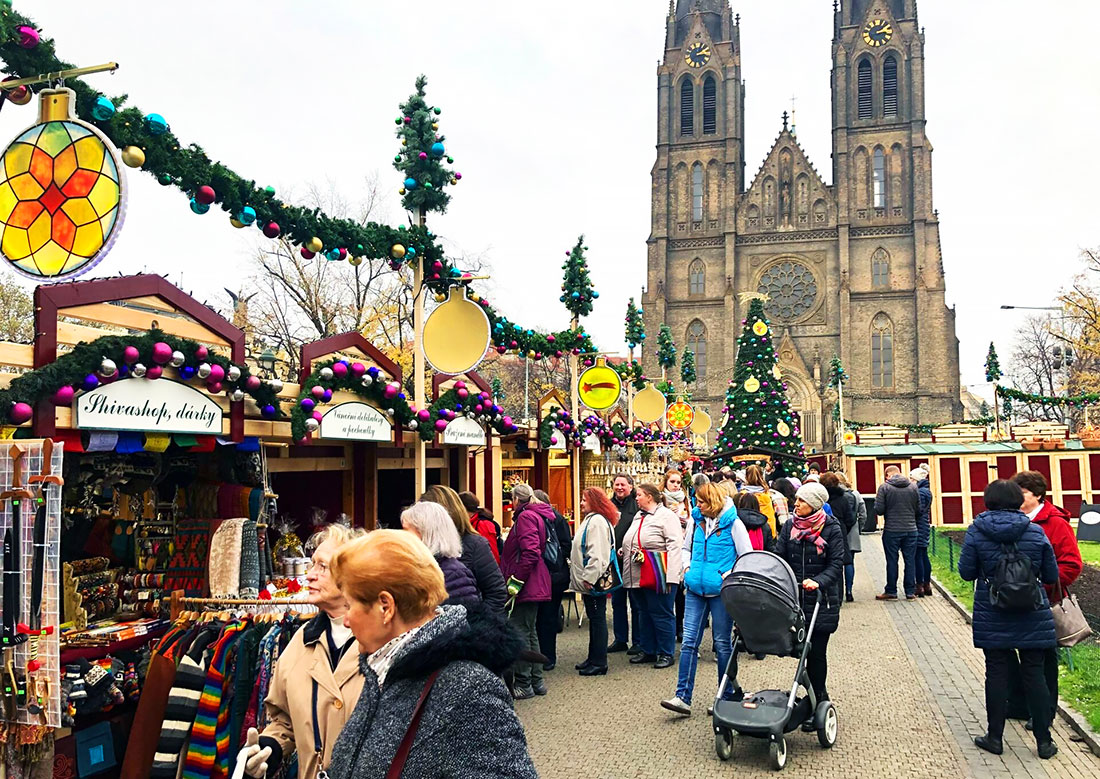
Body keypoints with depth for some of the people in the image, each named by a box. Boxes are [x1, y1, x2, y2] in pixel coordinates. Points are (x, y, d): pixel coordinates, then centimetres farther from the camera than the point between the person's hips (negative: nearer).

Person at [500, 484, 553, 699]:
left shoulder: (526, 517, -13)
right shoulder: (538, 515, 18)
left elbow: (530, 552, -24)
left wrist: (516, 581, -21)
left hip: (527, 586, -11)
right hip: (535, 585, 11)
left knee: (519, 632, -5)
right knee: (530, 632, 15)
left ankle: (524, 685, 0)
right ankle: (536, 681, 21)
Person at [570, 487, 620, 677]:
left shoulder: (597, 521, -16)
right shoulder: (591, 519, 18)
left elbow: (596, 553, -24)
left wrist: (589, 578, -25)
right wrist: (584, 577, 20)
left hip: (594, 581, -11)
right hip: (589, 580, 11)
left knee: (597, 619, -4)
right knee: (594, 619, 16)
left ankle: (599, 662, 1)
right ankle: (593, 658, 24)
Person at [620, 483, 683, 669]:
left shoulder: (666, 515, -9)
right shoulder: (638, 516, 19)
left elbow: (675, 545, -16)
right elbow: (630, 541, 32)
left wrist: (669, 576, -21)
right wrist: (623, 550, 11)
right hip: (637, 576, 9)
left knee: (661, 615, -1)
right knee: (644, 614, 15)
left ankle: (666, 654, 9)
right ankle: (648, 651, 26)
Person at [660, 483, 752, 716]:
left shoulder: (732, 523, -7)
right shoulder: (695, 520, 8)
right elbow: (686, 548, 23)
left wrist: (730, 575, -13)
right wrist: (687, 567, 7)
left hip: (721, 591, -4)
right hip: (696, 590, 4)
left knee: (722, 643, 6)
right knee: (689, 641, -1)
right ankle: (683, 697, 0)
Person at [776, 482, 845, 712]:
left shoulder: (831, 528, -5)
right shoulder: (790, 526, 5)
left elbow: (836, 564, -9)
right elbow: (778, 557, 3)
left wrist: (818, 581, -25)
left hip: (821, 601, -4)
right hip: (794, 599, 4)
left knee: (816, 652, 1)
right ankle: (819, 698, 26)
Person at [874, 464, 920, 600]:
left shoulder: (884, 487, -8)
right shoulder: (912, 487, 2)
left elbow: (879, 510, -10)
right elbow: (918, 509, 6)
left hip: (891, 531, -3)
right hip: (911, 530, 3)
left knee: (892, 561, 5)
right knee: (910, 560, 9)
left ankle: (891, 592, 11)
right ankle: (910, 592, 13)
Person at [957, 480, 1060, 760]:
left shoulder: (976, 531, -8)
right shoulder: (1036, 532, -5)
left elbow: (966, 572, -5)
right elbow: (1051, 576, 1)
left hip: (992, 618, -1)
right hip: (1032, 618, 1)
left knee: (996, 673, 8)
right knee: (1034, 674, 9)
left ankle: (995, 737, 15)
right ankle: (1044, 741, 15)